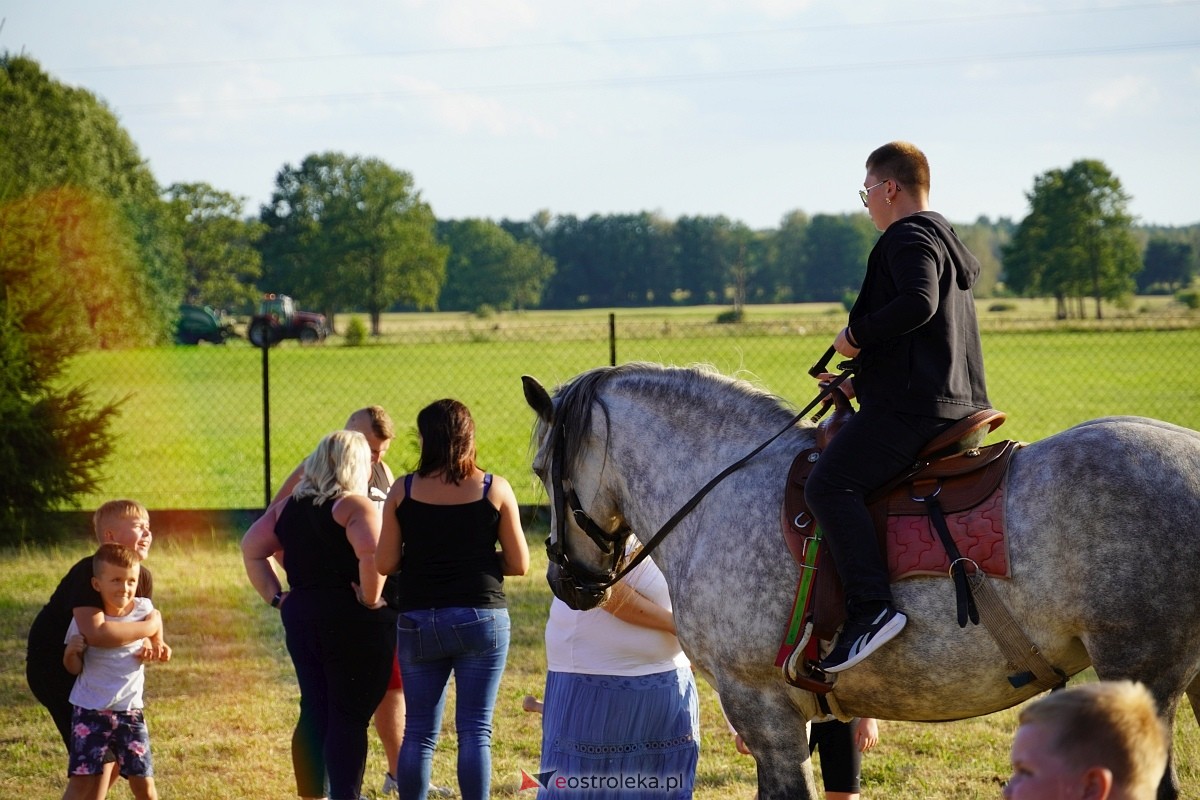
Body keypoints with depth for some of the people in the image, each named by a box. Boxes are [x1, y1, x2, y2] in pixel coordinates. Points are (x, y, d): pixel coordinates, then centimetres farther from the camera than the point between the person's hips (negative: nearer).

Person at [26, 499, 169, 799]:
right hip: (53, 665, -9)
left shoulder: (143, 577, -1)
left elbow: (134, 631, 5)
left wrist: (153, 645, -20)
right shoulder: (89, 572, -28)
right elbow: (94, 632, -43)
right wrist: (148, 627, -31)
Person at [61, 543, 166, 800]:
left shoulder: (143, 609, -4)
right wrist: (71, 651, -26)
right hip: (90, 709, -2)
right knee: (82, 779, -8)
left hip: (130, 709, 2)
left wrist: (151, 644, -1)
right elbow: (74, 668, -4)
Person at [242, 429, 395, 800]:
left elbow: (251, 549, 13)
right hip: (355, 625, -7)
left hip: (300, 617, 7)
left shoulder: (288, 506, 11)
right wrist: (370, 600, -16)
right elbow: (373, 556, -28)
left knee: (313, 713, 14)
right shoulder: (355, 507, -12)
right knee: (350, 717, -2)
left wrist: (276, 596, 10)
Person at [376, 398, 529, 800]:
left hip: (419, 621, 1)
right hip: (481, 617, -1)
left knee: (418, 732, 9)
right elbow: (518, 564, -2)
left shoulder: (403, 491, -2)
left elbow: (385, 563, -1)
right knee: (476, 731, 2)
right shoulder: (495, 489, -3)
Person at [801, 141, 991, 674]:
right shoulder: (948, 243, 26)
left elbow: (917, 304, -27)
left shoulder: (909, 237, -7)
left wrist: (856, 337, -15)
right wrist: (862, 384, 24)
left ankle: (871, 606, -33)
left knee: (830, 484, -20)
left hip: (910, 404, -11)